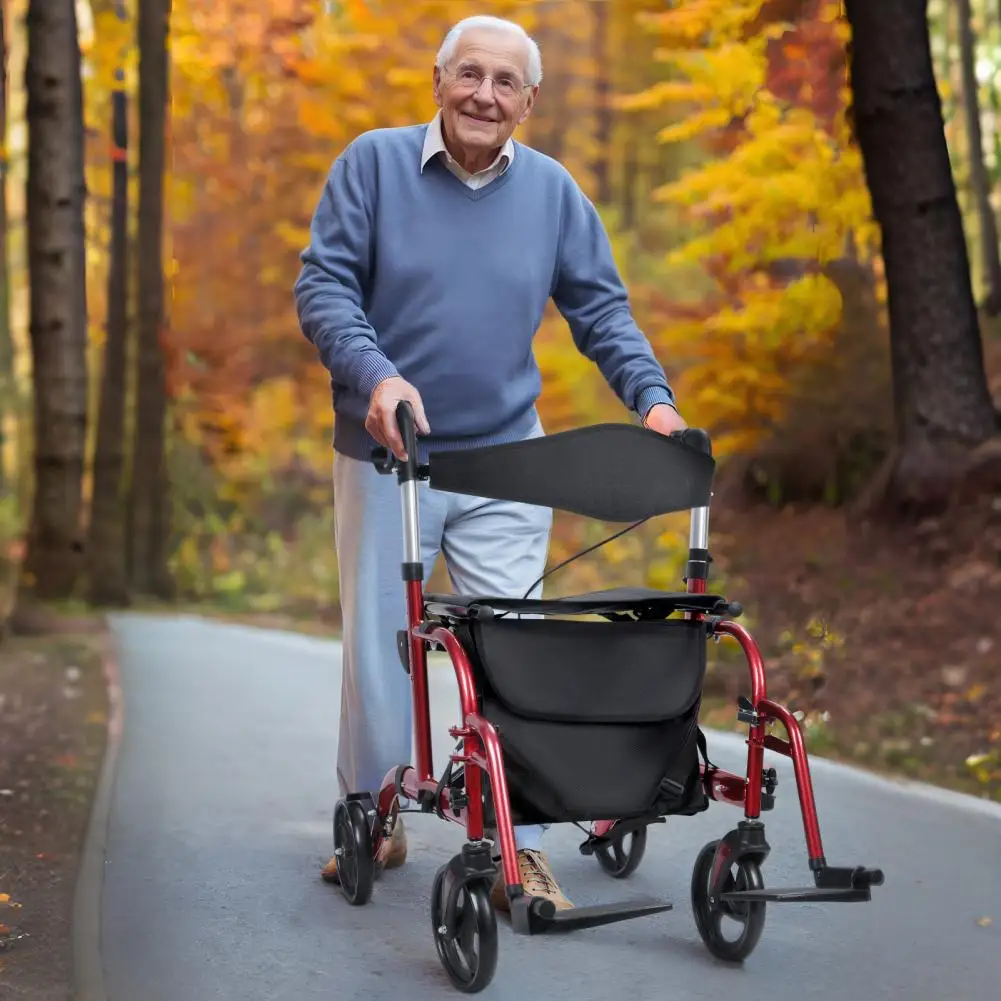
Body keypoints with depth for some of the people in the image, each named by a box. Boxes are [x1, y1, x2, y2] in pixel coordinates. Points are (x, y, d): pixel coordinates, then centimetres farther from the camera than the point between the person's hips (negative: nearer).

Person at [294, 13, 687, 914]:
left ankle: (520, 848, 6)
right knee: (377, 648, 7)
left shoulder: (552, 190, 4)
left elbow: (601, 307, 9)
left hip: (504, 461, 1)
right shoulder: (374, 163, -4)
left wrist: (652, 395, -6)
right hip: (386, 455, -1)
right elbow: (323, 285, -8)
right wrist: (375, 374, -25)